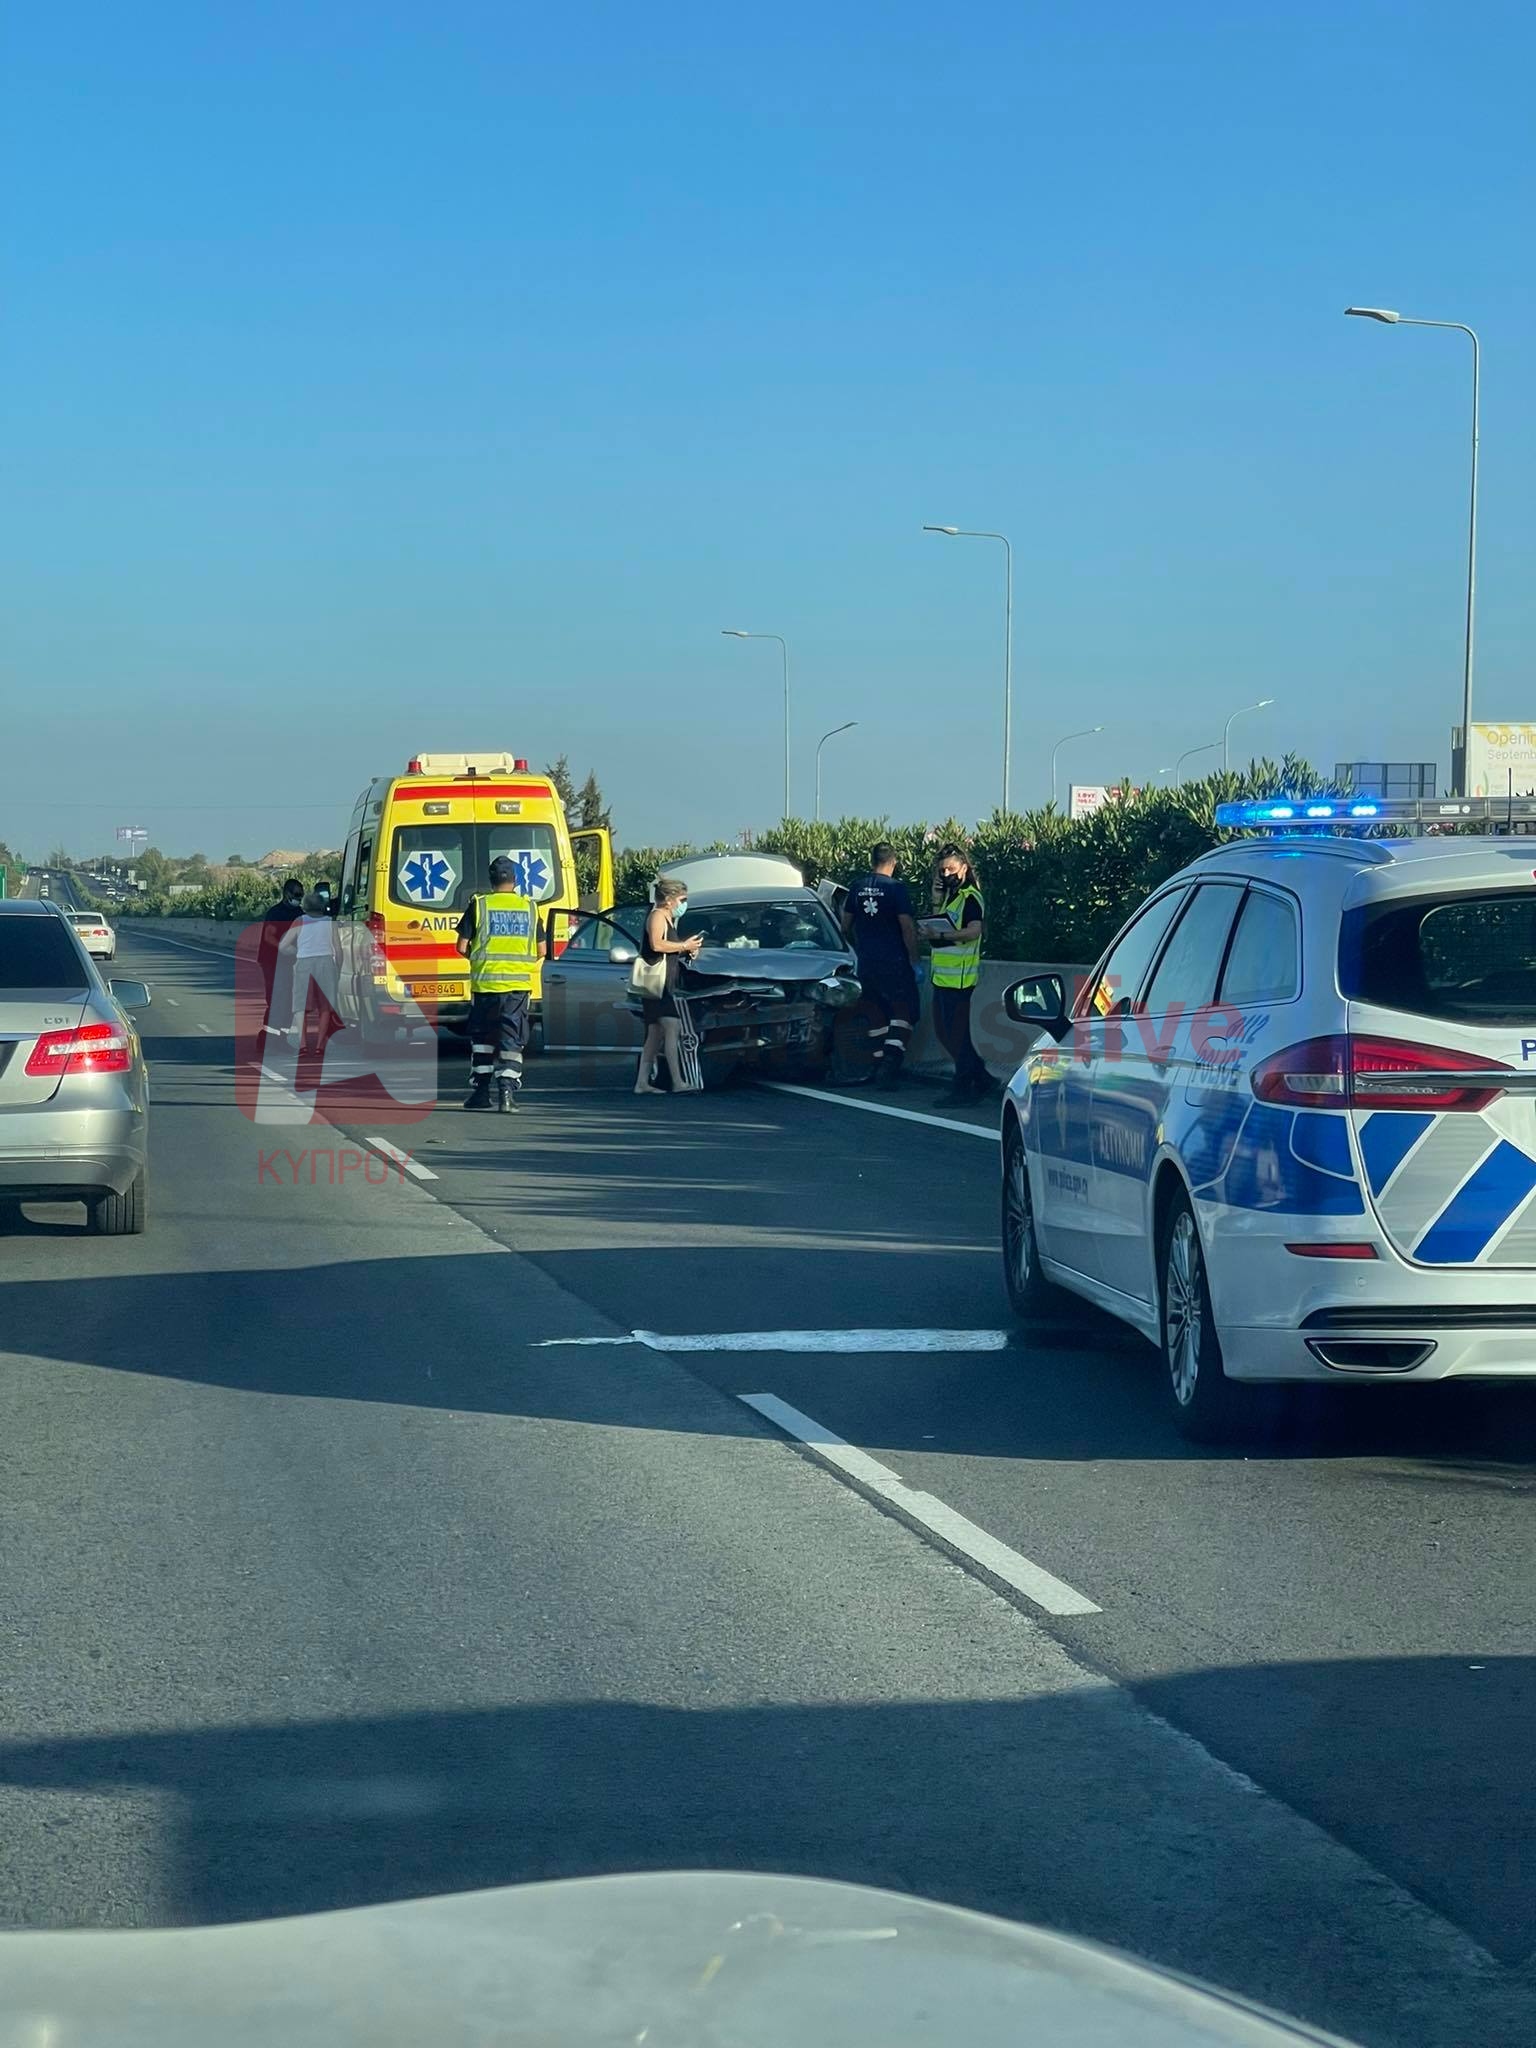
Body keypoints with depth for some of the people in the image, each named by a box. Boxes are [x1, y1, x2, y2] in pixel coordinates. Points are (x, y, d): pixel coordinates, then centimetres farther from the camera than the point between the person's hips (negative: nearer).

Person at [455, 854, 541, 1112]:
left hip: (485, 982, -1)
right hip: (518, 984, 1)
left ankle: (482, 1089, 17)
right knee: (511, 1038, 3)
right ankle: (507, 1087, -13)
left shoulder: (478, 906, -1)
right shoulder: (530, 908, 5)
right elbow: (540, 950, 8)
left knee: (482, 1036, 14)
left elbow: (462, 947, -1)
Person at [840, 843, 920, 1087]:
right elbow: (907, 928, -13)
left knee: (876, 1014, 14)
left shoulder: (857, 888, 6)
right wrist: (915, 962, -5)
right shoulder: (896, 888, -10)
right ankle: (890, 1063, -18)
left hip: (866, 963, 5)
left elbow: (846, 926, 14)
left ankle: (879, 1064, 15)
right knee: (903, 1012, -1)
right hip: (893, 962, -5)